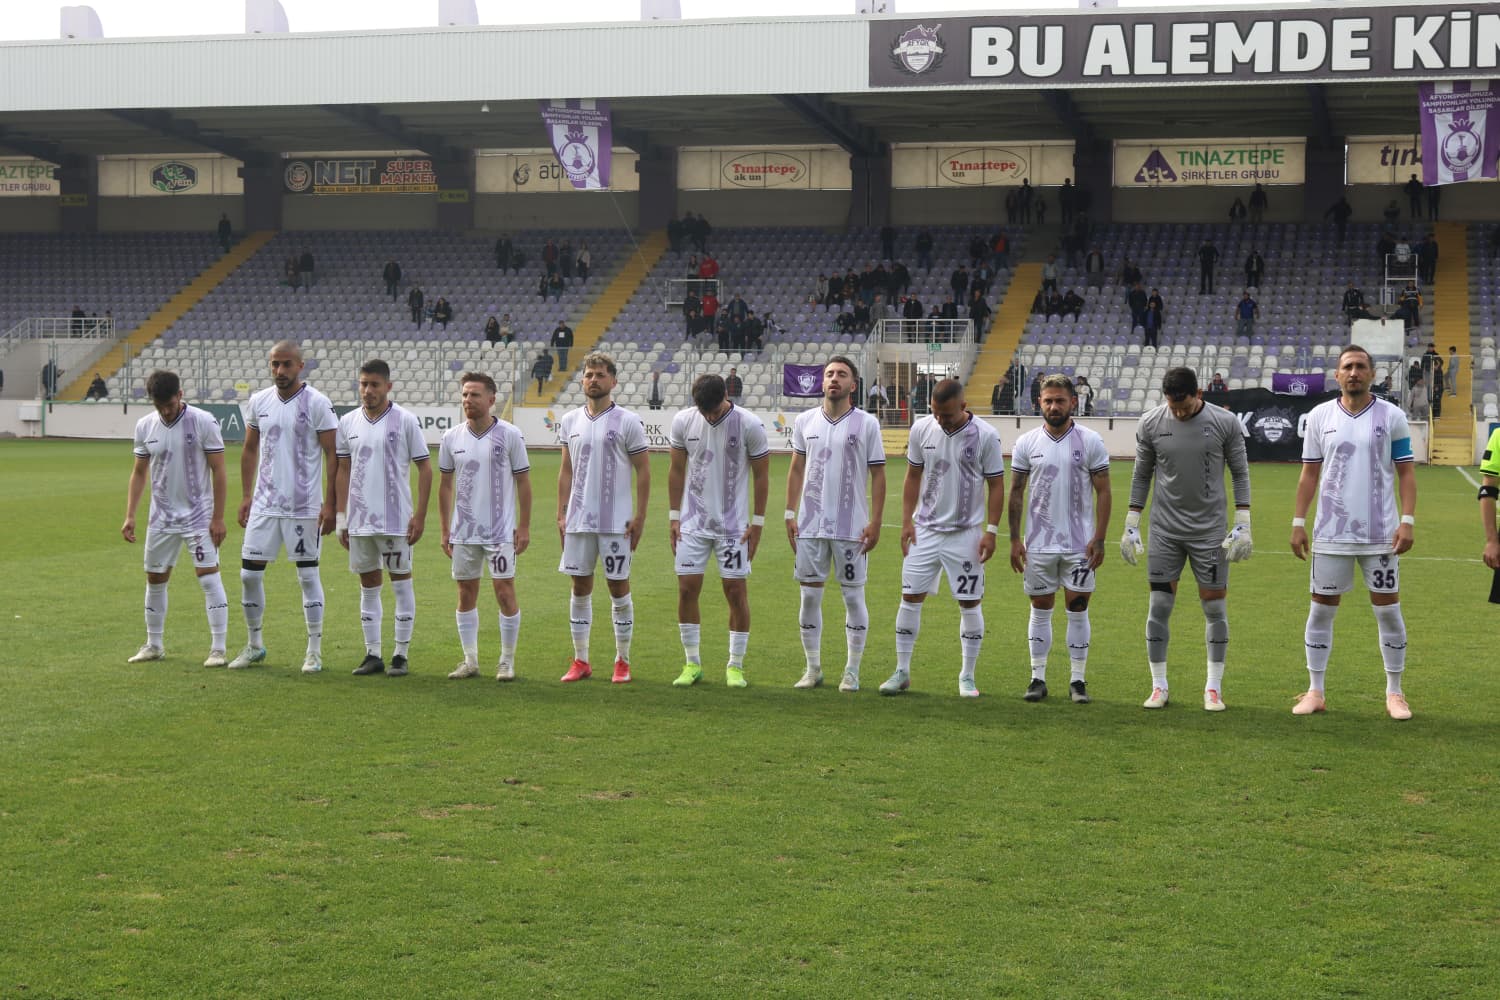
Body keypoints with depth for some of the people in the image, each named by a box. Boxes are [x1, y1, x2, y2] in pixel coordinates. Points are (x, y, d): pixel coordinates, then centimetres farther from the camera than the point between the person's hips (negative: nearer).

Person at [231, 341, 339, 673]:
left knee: (308, 574, 2)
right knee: (249, 573, 4)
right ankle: (254, 644, 20)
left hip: (304, 506, -4)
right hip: (264, 504, 5)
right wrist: (246, 496, 12)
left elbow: (331, 455, -7)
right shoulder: (258, 402, 7)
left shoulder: (317, 403, -8)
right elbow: (250, 450, 17)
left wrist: (329, 504, -12)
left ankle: (314, 649, 11)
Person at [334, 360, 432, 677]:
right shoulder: (348, 422, 7)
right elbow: (343, 470, 12)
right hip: (359, 520, 4)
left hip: (396, 520, -4)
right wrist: (341, 517, 8)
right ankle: (372, 654, 15)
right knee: (368, 585, 9)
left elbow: (424, 469, -2)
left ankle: (401, 655, 8)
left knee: (401, 583, 2)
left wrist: (420, 515, -8)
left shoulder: (406, 421, -4)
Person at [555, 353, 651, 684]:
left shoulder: (628, 422, -4)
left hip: (616, 521, -4)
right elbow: (566, 471, 14)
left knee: (618, 586, 2)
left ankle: (622, 661, 11)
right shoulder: (570, 421, 8)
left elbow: (643, 472, -3)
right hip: (578, 519, 4)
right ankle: (580, 660, 14)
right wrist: (561, 514, 8)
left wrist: (640, 516, -9)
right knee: (580, 587, 6)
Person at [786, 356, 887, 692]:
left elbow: (878, 475, -1)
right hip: (811, 524, 3)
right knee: (809, 596, 5)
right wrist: (790, 515, 6)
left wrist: (875, 522, -7)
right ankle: (813, 668, 16)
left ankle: (852, 671, 12)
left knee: (853, 596, 3)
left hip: (852, 527, -3)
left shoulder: (866, 424, -2)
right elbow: (796, 469, 13)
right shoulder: (805, 421, 7)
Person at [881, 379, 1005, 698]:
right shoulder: (921, 429, -1)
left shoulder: (985, 435, -10)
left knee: (970, 603, 2)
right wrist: (906, 521, 3)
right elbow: (913, 476, 9)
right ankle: (902, 671, 11)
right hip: (925, 530, 2)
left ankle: (967, 676, 14)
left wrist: (991, 531, -9)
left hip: (966, 534, -2)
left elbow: (996, 485, -4)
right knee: (910, 597, 1)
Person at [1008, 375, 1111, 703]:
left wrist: (1099, 538, -8)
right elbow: (1016, 492, 6)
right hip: (1038, 544, 1)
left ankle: (1078, 680, 9)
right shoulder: (1026, 443, 3)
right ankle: (1038, 678, 14)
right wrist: (1014, 539, 0)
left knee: (1077, 609, 1)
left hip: (1079, 544, -1)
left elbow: (1103, 492, -1)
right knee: (1040, 609, 7)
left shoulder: (1091, 442, -2)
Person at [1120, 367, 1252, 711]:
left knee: (1215, 606, 2)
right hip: (1165, 529, 1)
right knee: (1159, 606, 0)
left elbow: (1240, 473, 2)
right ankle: (1159, 687, 11)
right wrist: (1131, 525, 6)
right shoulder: (1150, 424, -2)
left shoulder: (1225, 423, -6)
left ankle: (1214, 688, 12)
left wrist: (1243, 525, -3)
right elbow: (1141, 476, 8)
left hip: (1210, 529, -1)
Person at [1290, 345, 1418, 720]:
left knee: (1388, 611, 3)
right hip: (1331, 534, 1)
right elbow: (1309, 473, 8)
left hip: (1381, 534, -1)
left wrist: (1407, 521, -9)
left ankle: (1394, 693, 14)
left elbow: (1406, 472, 1)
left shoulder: (1391, 416, 0)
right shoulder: (1320, 416, 4)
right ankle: (1315, 692, 14)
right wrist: (1298, 523, 2)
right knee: (1321, 609, 5)